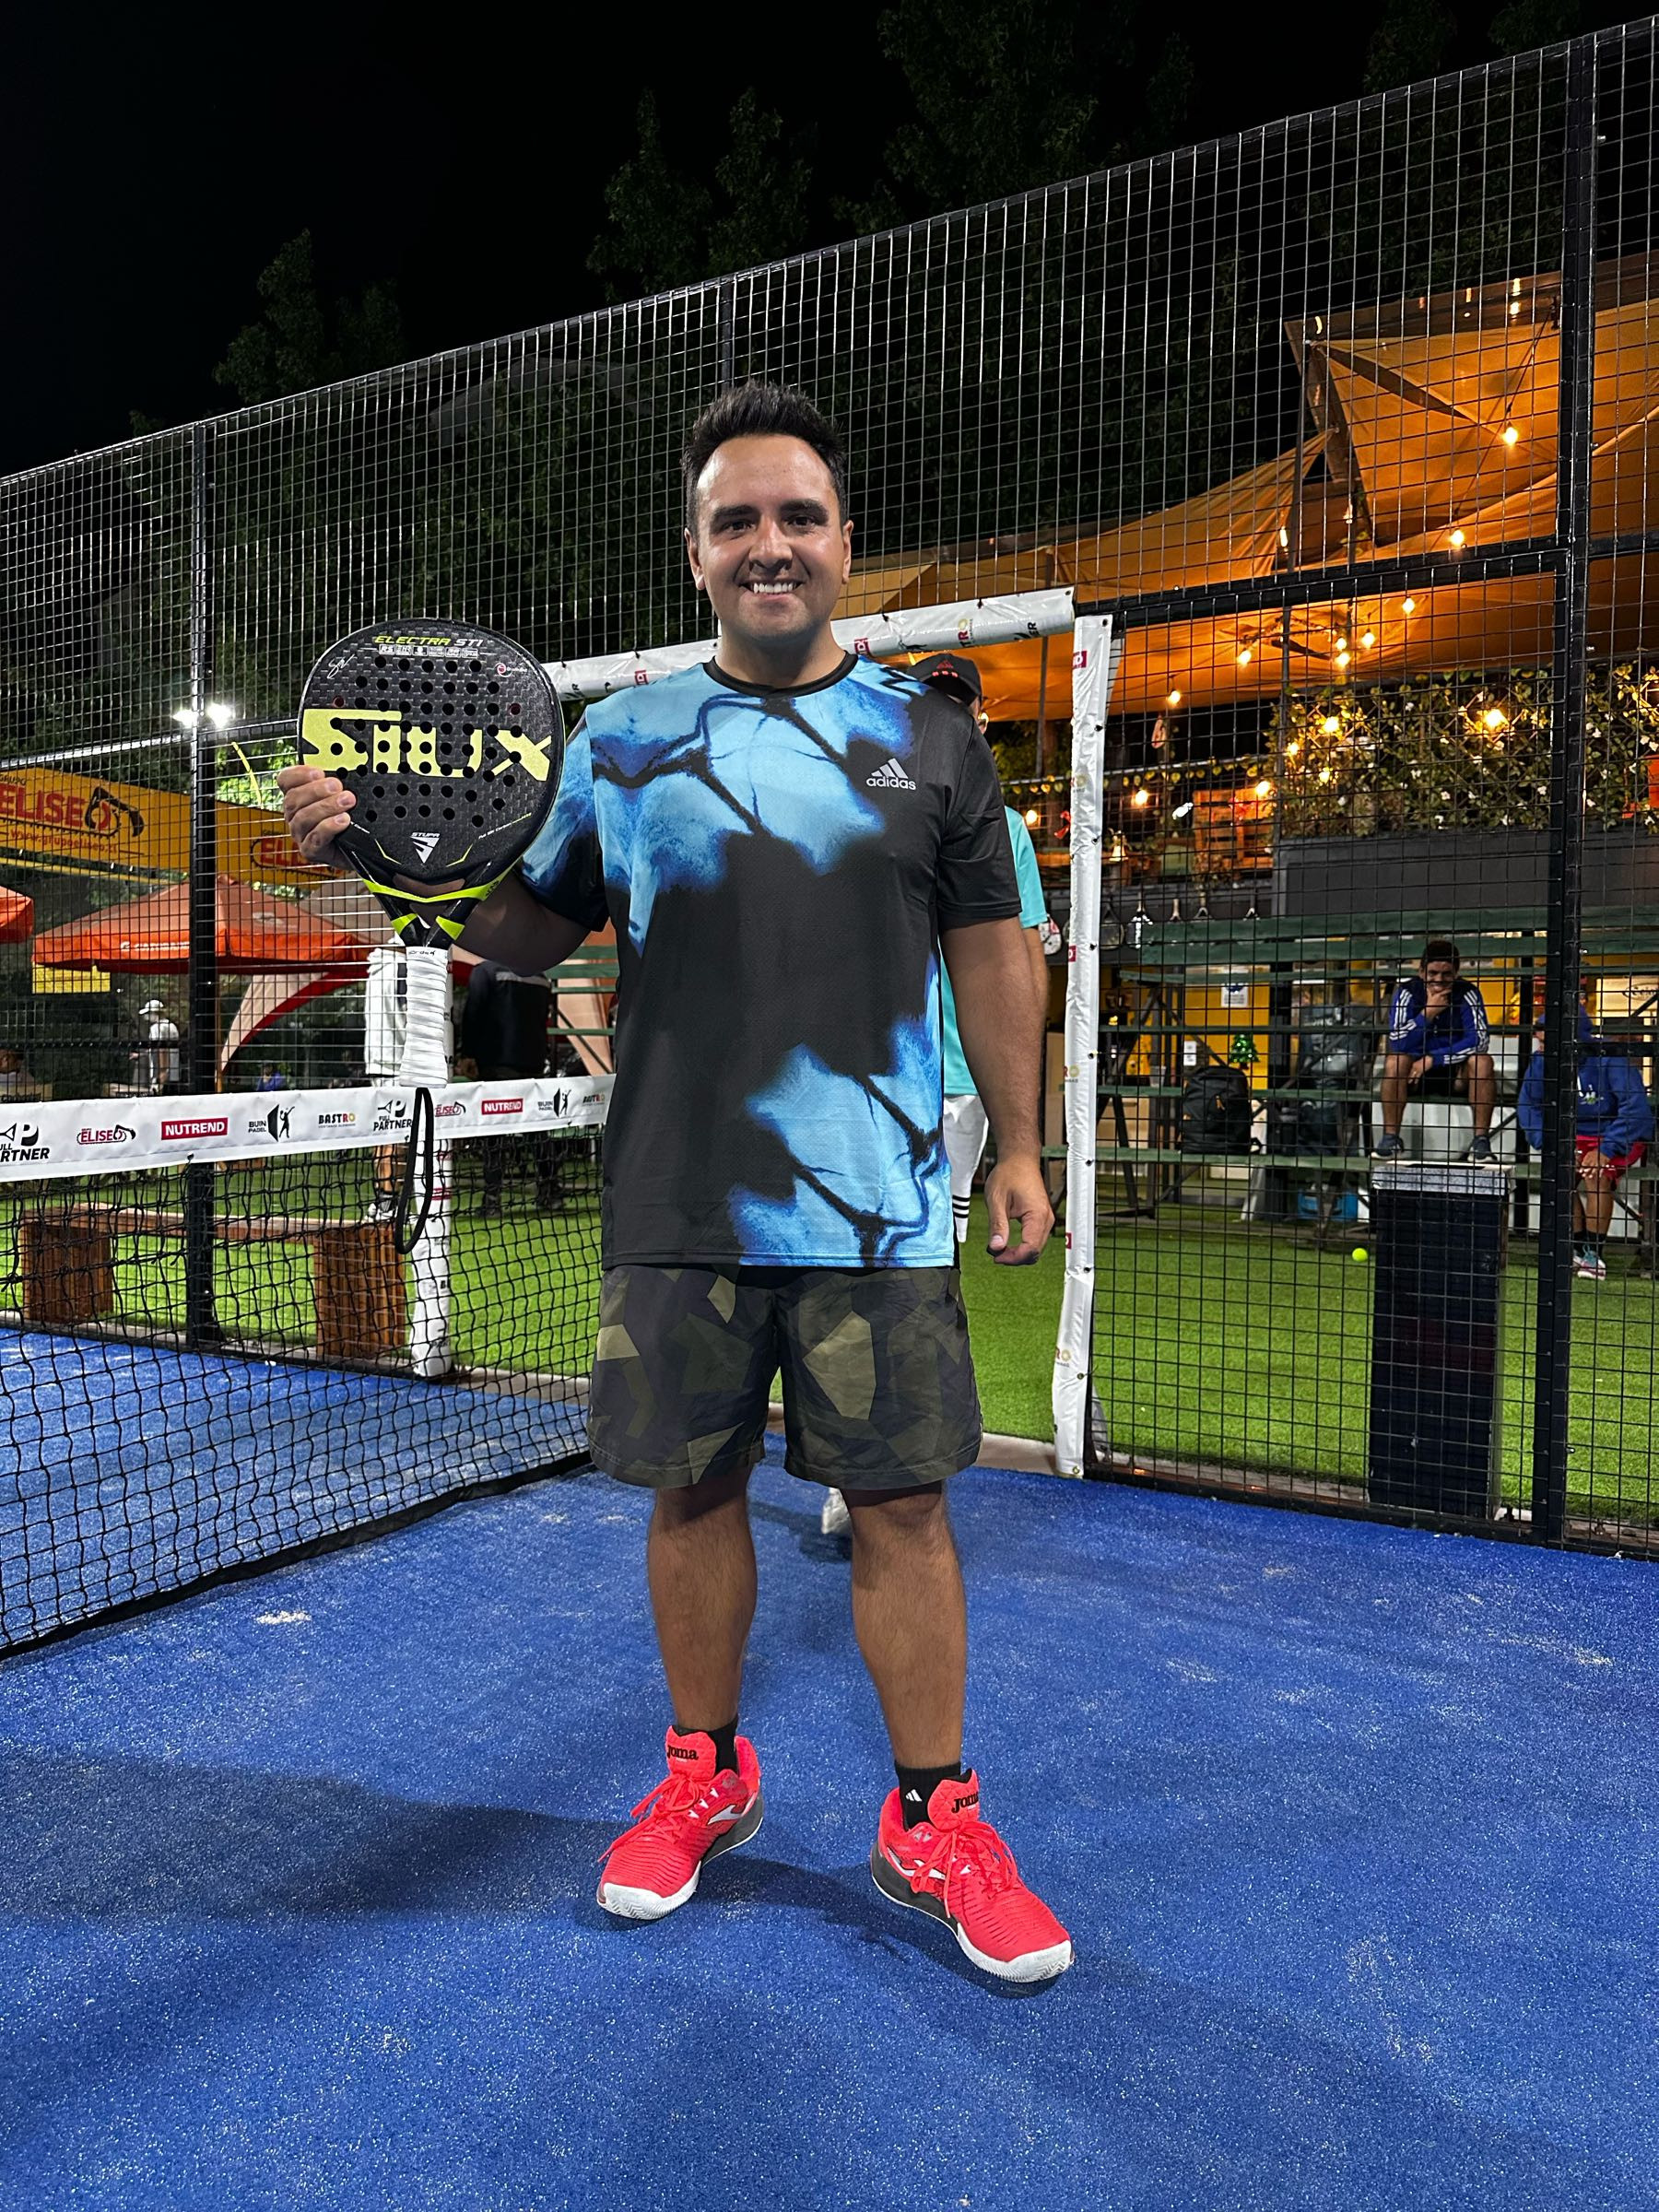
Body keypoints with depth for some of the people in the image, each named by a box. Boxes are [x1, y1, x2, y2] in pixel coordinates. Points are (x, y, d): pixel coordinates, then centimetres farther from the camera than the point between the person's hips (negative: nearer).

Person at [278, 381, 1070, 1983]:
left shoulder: (930, 739, 7)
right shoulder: (621, 739, 8)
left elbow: (989, 951, 8)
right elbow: (531, 929, 11)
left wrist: (1019, 1149, 5)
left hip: (877, 1209, -1)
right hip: (677, 1208, 1)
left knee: (899, 1500, 3)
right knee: (691, 1489, 11)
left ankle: (932, 1821, 22)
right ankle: (704, 1774, 34)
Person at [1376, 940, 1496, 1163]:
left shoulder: (1468, 993, -11)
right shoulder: (1408, 992, -10)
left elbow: (1479, 1041, -20)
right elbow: (1397, 1043, -21)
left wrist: (1433, 1059, -25)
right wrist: (1428, 1012, -28)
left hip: (1457, 1072, 0)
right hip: (1415, 1071, 0)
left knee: (1482, 1061, -28)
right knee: (1394, 1061, -29)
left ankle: (1481, 1141, -24)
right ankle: (1391, 1138, -22)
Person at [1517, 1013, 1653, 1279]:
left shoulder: (1608, 1057, -23)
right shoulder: (1541, 1061, -8)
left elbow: (1636, 1107, -26)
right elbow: (1528, 1105, -1)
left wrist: (1606, 1149, -33)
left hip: (1619, 1137, -4)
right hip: (1577, 1138, 4)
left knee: (1596, 1173, -31)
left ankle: (1594, 1254, -20)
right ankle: (1577, 1249, -12)